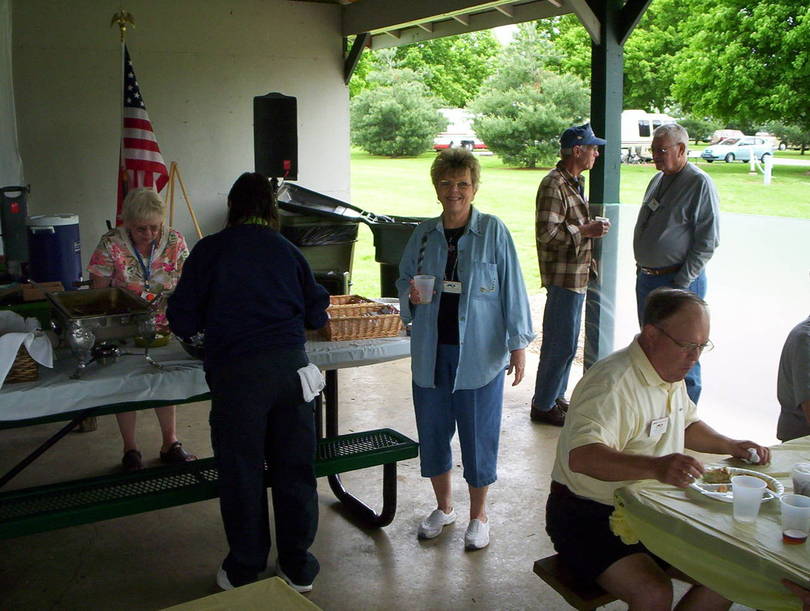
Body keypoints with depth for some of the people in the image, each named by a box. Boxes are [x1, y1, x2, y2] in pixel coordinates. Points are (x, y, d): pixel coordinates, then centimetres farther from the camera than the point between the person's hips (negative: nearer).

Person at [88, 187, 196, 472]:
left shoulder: (174, 241, -10)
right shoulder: (111, 244, -16)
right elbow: (98, 292, -10)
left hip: (162, 327, 2)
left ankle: (170, 442, 21)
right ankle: (130, 447, 20)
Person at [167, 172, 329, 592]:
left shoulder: (210, 250, 2)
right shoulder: (287, 251, 10)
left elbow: (182, 322, 4)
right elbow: (316, 314, 15)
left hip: (235, 372, -2)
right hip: (290, 365, 3)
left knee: (241, 471, 11)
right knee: (295, 467, 13)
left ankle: (244, 573, 25)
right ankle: (298, 567, 25)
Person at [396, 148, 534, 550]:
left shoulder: (493, 231, -4)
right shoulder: (424, 234, 6)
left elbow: (512, 288, -4)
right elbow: (403, 280, 16)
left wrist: (518, 343, -7)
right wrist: (411, 295, -8)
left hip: (479, 352, -4)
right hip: (431, 351, 4)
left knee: (479, 436, 5)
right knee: (432, 431, 12)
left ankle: (478, 516, 25)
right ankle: (443, 507, 34)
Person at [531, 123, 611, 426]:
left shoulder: (575, 182, 16)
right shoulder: (554, 185, -17)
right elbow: (547, 232, -24)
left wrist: (592, 227, 10)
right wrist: (586, 231, -19)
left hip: (577, 275, 10)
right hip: (563, 276, -10)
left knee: (566, 341, 17)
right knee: (561, 344, -5)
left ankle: (556, 396, 29)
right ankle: (543, 405, 7)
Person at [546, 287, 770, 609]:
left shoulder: (671, 374, 8)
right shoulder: (612, 383, -25)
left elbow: (687, 424, 28)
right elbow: (581, 457, -40)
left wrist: (731, 446, 11)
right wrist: (656, 467, -53)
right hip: (589, 519, -9)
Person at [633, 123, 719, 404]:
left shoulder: (700, 183, -12)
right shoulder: (658, 179, 12)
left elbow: (707, 242, -15)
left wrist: (680, 283, -18)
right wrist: (642, 269, 15)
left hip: (680, 281, -8)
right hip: (646, 278, 8)